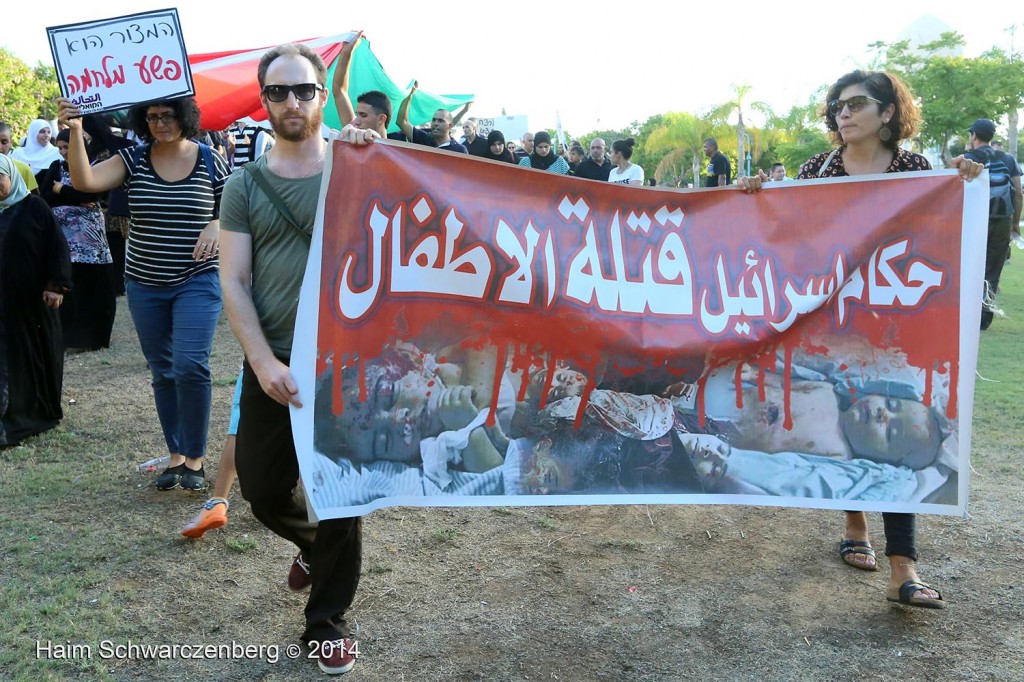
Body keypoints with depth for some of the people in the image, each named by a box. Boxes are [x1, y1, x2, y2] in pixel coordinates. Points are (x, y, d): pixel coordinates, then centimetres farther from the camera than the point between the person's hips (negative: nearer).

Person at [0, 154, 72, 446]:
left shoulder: (33, 206, -5)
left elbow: (57, 245, -7)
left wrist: (56, 285, -13)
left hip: (34, 296, -3)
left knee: (40, 352, 5)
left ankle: (43, 411, 17)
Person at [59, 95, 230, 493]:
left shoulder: (209, 160, -2)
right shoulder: (133, 159, 1)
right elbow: (84, 181, -14)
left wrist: (218, 225, -17)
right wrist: (75, 131, -27)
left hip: (198, 281, -3)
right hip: (145, 285, 3)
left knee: (190, 366, -14)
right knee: (162, 372, 11)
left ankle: (195, 458, 3)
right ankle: (175, 455, 24)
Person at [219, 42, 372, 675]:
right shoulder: (245, 185, 5)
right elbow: (234, 282, -1)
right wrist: (264, 362, -14)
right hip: (272, 366, 2)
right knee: (262, 488, 9)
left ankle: (328, 621, 23)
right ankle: (314, 544, 43)